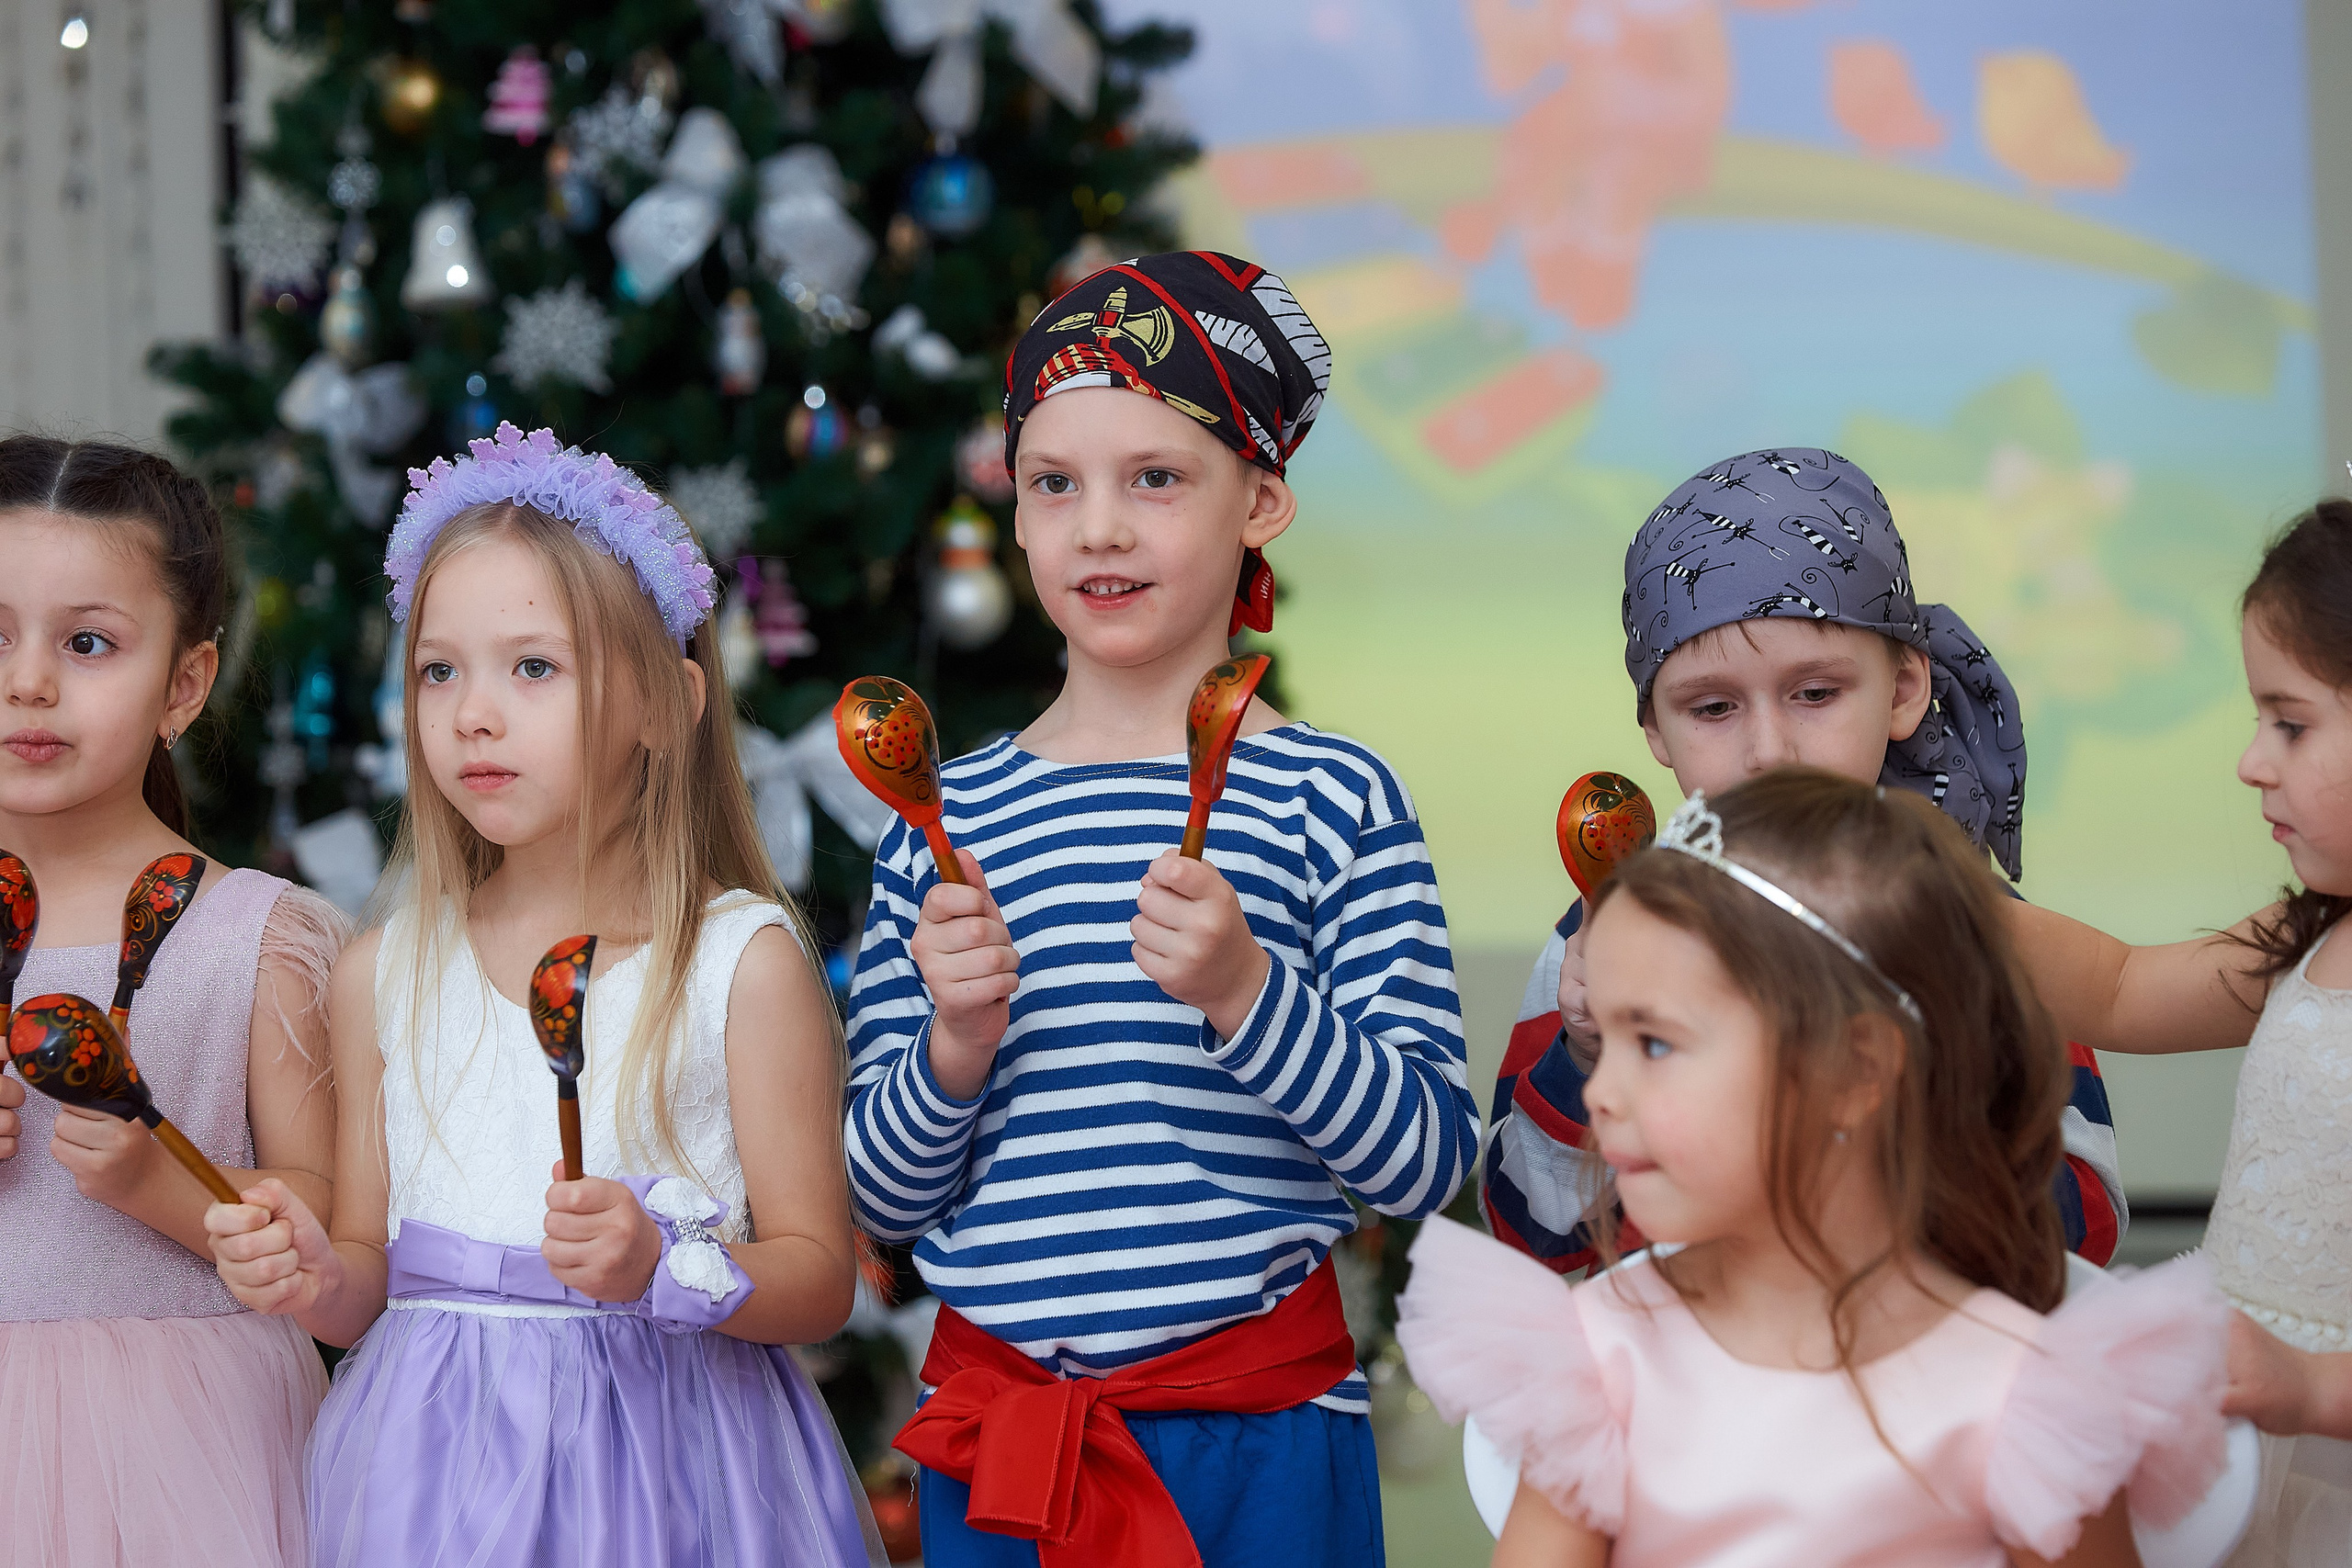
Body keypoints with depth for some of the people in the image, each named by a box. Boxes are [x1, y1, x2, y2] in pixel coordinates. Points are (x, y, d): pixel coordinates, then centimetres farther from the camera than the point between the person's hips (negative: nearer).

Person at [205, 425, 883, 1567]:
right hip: (432, 1464, 3)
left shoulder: (743, 961, -5)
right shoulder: (382, 975, 5)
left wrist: (663, 1265, -22)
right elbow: (369, 1269, 11)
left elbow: (818, 1276, -5)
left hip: (660, 1461, -3)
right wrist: (315, 1280, -10)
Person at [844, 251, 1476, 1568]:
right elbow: (885, 1198, 5)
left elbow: (1427, 1161, -10)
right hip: (995, 1439, 3)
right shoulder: (948, 820, 5)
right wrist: (956, 1041, -12)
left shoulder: (1331, 800, -4)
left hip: (1257, 1436, -2)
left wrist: (1244, 989, -21)